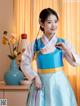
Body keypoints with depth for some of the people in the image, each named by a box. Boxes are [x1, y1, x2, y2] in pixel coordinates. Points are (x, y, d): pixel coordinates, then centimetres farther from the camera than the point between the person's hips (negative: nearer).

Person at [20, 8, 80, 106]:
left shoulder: (63, 43, 0)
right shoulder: (35, 44, -2)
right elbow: (25, 63, 3)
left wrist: (67, 49, -12)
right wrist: (34, 77, -7)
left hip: (59, 81, 1)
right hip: (42, 81, 0)